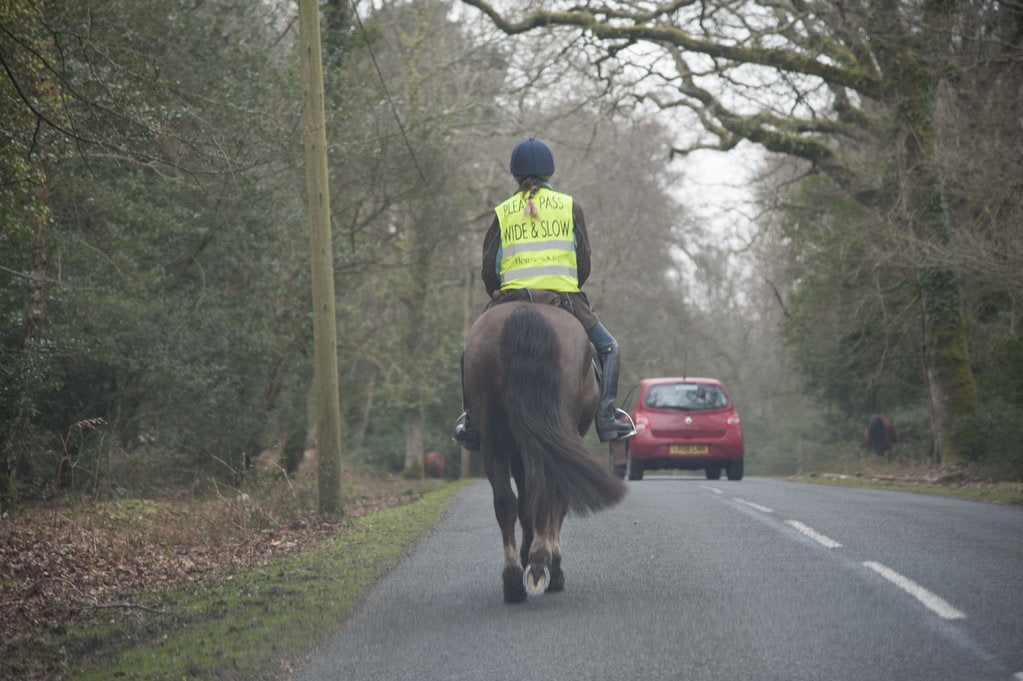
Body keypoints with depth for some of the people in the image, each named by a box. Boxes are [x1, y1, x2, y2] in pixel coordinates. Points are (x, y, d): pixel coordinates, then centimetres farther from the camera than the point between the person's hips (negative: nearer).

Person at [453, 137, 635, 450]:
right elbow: (584, 265, 5)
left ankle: (472, 422, 10)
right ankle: (606, 417, -3)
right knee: (607, 348, 16)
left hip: (511, 300, 1)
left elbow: (488, 271, 5)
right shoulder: (570, 207, 7)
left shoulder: (503, 213, 8)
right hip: (563, 298, -1)